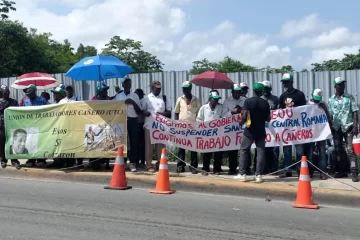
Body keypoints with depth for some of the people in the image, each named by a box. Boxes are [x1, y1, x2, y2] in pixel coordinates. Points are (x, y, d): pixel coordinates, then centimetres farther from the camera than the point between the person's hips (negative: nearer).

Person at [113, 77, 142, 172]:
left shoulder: (135, 96, 8)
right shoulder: (118, 96, 10)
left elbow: (139, 111, 2)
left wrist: (133, 102, -12)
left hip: (132, 121, 0)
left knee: (134, 142, -3)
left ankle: (133, 163, 2)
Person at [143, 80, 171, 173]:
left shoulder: (164, 98, 13)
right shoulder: (147, 98, 7)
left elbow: (169, 112, 12)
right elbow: (142, 110, 6)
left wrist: (163, 113, -9)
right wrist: (145, 112, -17)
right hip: (149, 126, -2)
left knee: (161, 146, 4)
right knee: (149, 146, -1)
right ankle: (149, 165, 5)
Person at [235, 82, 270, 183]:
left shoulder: (248, 101, -8)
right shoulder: (265, 103, 2)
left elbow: (245, 116, -16)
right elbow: (268, 119, 5)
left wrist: (241, 122, 3)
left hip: (249, 131, -2)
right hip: (261, 132, 2)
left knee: (244, 151, 6)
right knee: (260, 152, 4)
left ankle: (242, 174, 5)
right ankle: (258, 175, 0)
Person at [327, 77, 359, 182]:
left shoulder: (350, 97, 2)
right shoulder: (330, 100, 8)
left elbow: (355, 112, -2)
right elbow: (329, 115, 10)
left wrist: (355, 126, -12)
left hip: (348, 126, -3)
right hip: (336, 128, 3)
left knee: (350, 150, -12)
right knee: (338, 150, 8)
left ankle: (354, 173, -13)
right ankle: (342, 171, 19)